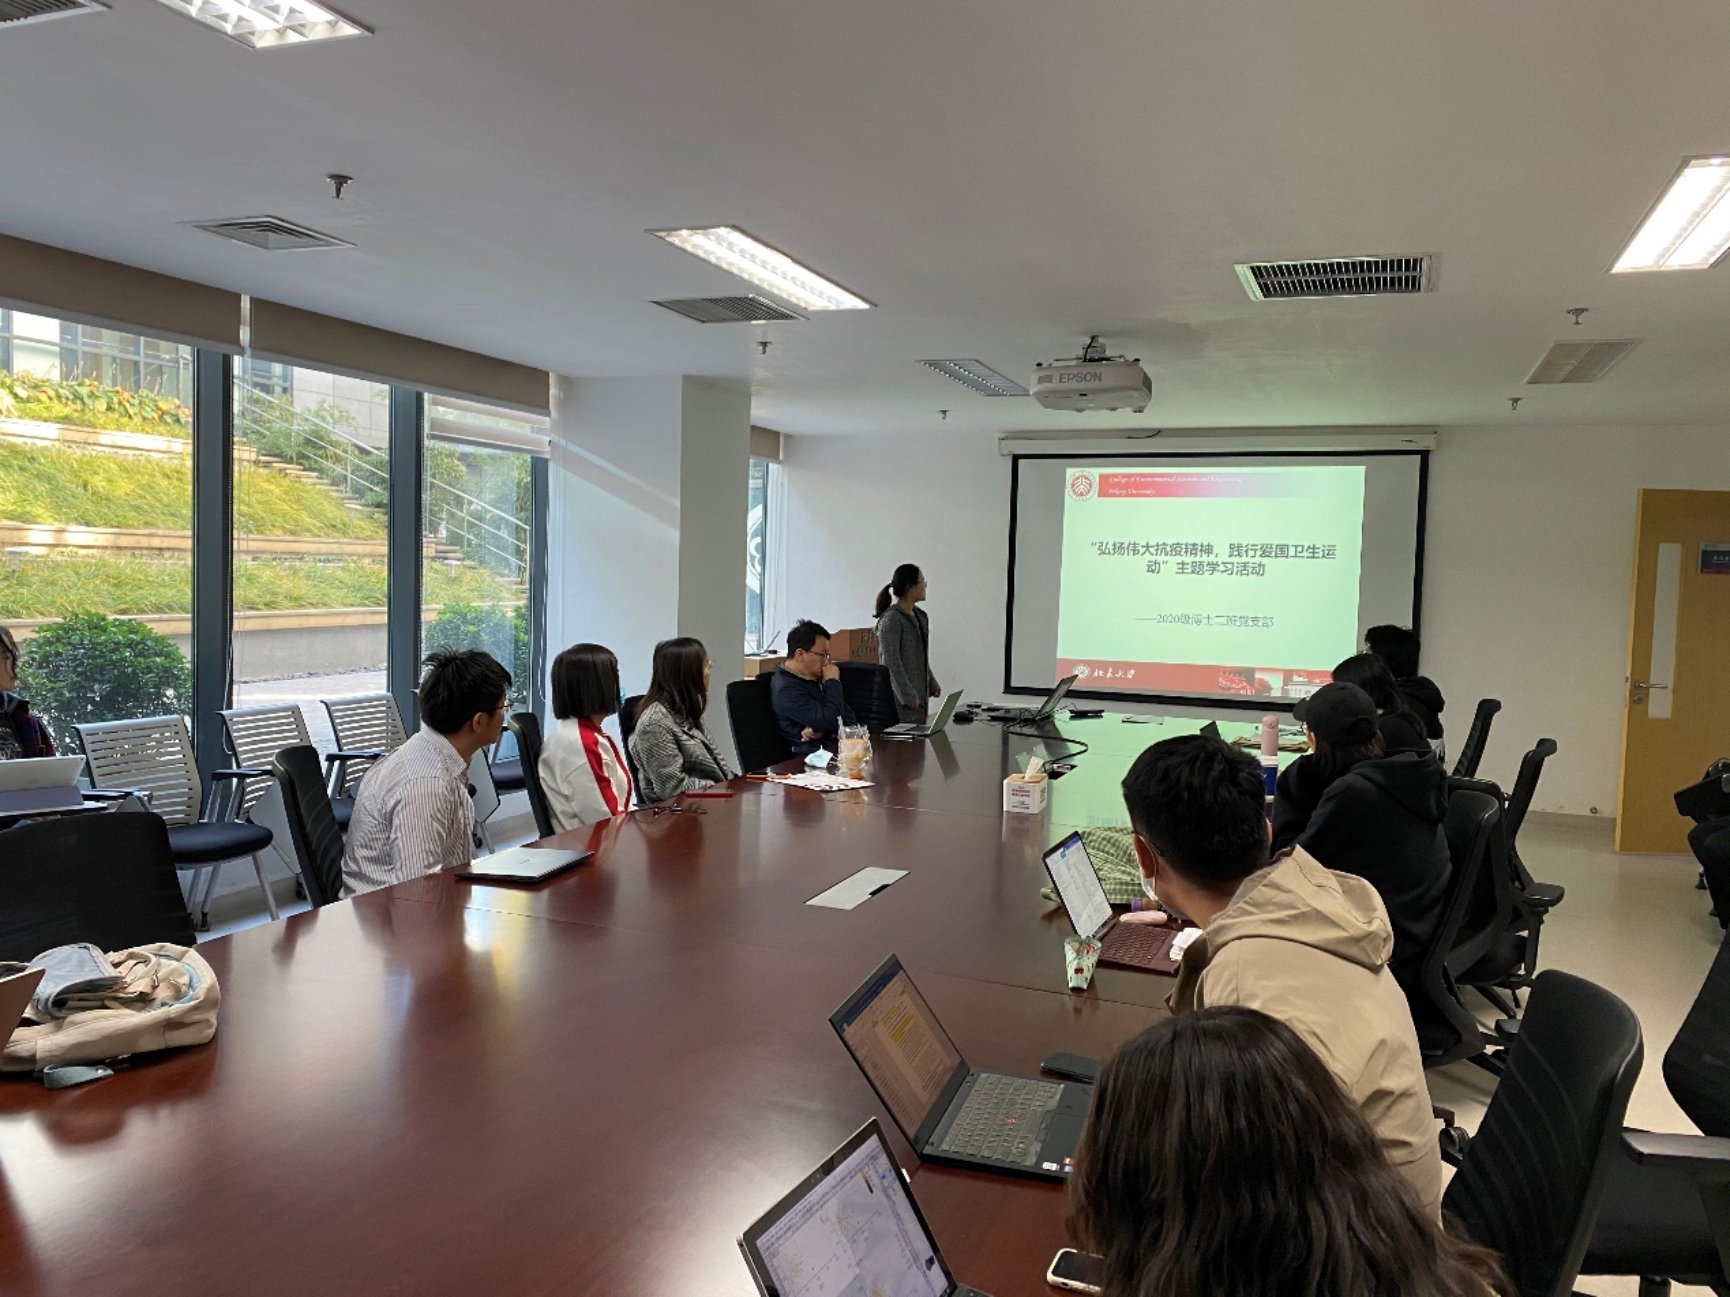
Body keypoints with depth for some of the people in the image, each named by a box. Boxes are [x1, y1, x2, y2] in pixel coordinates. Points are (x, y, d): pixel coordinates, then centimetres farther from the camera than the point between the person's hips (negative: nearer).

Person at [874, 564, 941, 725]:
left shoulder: (920, 616, 14)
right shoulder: (891, 619, -13)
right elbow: (891, 661, -17)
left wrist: (932, 685, 18)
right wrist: (907, 695, -19)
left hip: (920, 695, 8)